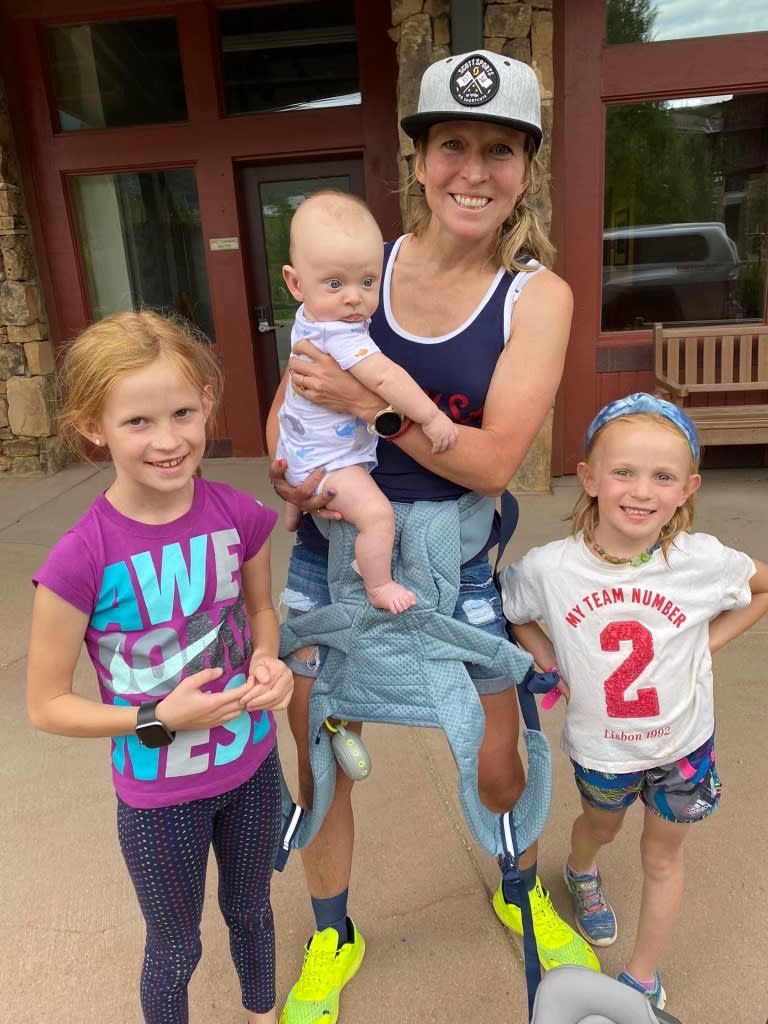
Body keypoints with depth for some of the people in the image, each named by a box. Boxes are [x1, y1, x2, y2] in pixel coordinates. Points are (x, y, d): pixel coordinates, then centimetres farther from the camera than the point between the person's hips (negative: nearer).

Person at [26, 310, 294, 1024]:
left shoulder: (240, 516, -16)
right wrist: (162, 720, -24)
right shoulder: (82, 559, -26)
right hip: (159, 799, -3)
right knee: (176, 950, 22)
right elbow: (46, 706, -14)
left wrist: (267, 664, -14)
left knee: (250, 911, 30)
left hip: (253, 767, 4)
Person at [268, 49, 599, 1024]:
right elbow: (294, 392, 5)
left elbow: (492, 461, -17)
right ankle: (332, 939, 44)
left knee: (498, 768, 15)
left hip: (453, 561, -1)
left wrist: (374, 401, -27)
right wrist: (286, 470, -14)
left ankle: (519, 892, 52)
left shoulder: (538, 295, -9)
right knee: (319, 766, 13)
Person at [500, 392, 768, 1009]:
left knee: (663, 856, 22)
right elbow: (505, 611, -7)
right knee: (602, 826, 31)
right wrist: (552, 662, -15)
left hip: (683, 743, 1)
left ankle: (643, 981, 47)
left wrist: (707, 642, -12)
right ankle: (581, 874, 67)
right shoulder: (549, 568, -27)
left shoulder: (703, 561, -25)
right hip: (600, 745, 0)